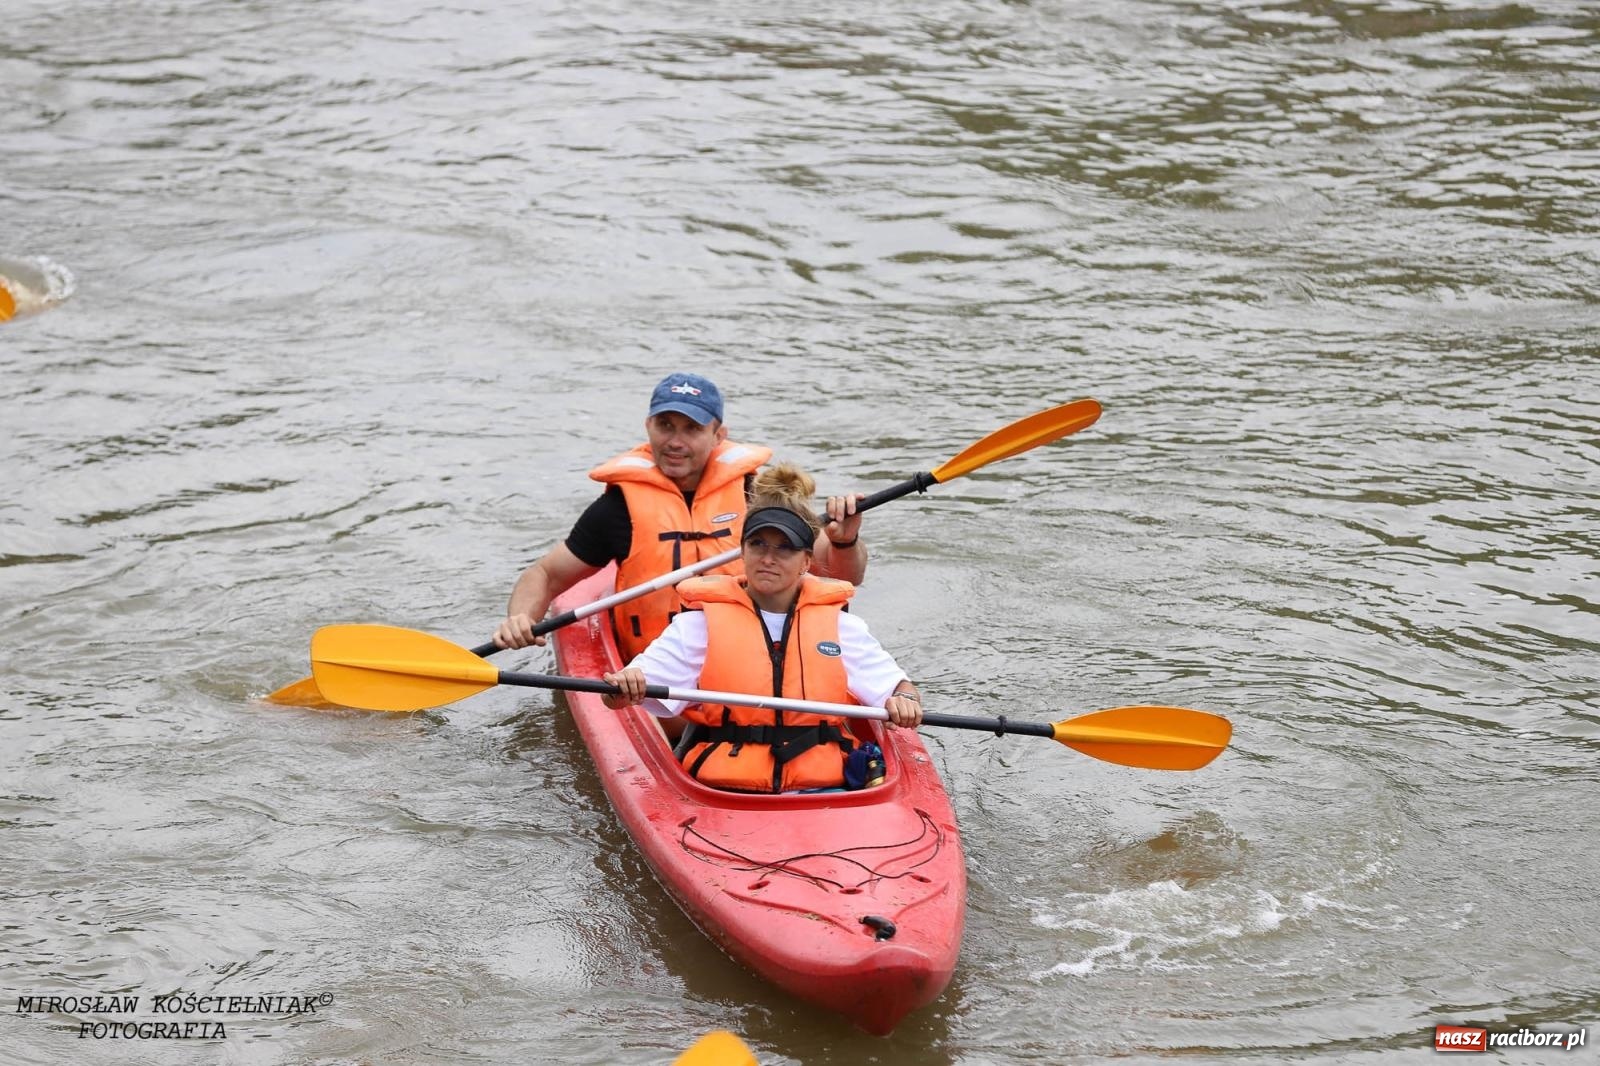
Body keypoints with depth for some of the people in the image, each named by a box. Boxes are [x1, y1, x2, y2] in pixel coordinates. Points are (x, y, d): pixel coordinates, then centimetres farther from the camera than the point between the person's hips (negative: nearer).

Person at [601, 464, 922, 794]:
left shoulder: (840, 625, 15)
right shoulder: (702, 622, 8)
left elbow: (897, 686, 18)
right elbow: (617, 698, 2)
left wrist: (905, 700, -6)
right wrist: (624, 687, -22)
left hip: (823, 790, 2)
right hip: (723, 792, -1)